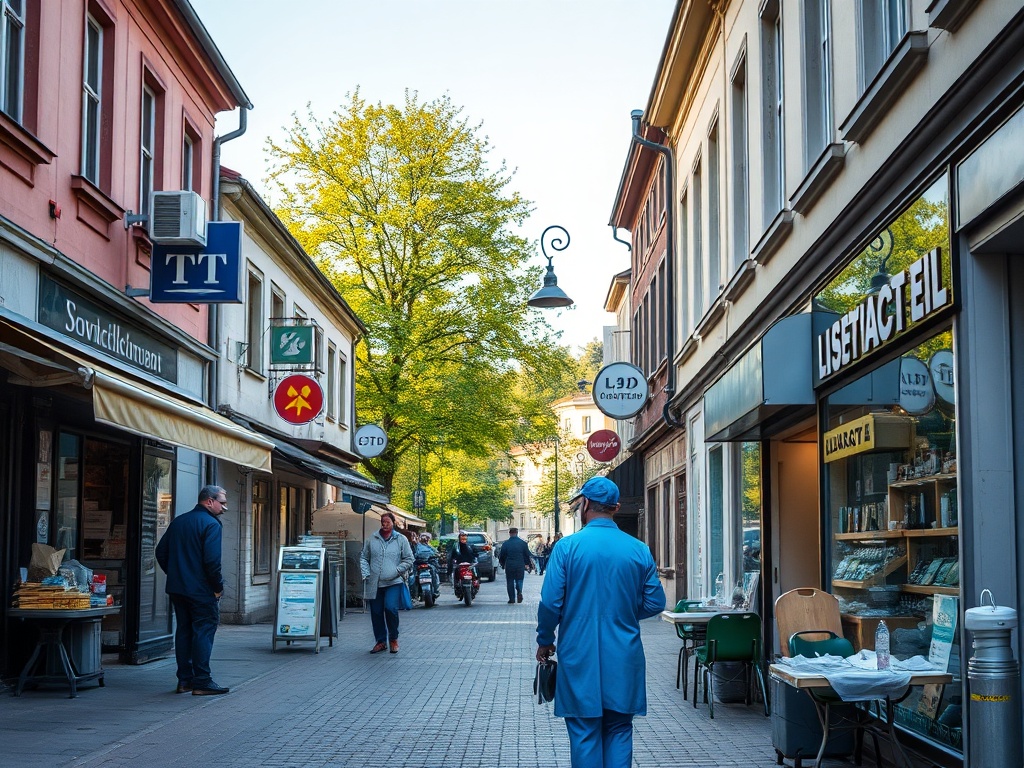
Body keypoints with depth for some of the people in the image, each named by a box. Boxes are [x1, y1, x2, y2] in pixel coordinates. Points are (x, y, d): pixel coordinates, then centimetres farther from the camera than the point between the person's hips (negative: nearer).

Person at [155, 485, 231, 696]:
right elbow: (212, 560, -21)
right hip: (201, 591, -8)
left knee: (183, 630, 13)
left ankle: (184, 680, 16)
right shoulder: (211, 524, -13)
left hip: (177, 589, 8)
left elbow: (161, 552, 14)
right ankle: (201, 682, -3)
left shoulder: (178, 522, 12)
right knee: (204, 631, -2)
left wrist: (175, 574, 18)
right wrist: (218, 587, -10)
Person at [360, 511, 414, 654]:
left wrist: (396, 571, -6)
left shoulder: (401, 539, 4)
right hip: (374, 583, 3)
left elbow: (408, 559, 6)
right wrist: (366, 574, 3)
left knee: (391, 609, -18)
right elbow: (364, 558, 17)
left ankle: (393, 639, 2)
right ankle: (381, 641, 20)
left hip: (393, 583, -3)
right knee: (376, 613, 5)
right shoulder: (372, 538, 10)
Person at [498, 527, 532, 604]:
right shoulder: (523, 543, 0)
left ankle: (512, 599, 5)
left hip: (509, 566, -1)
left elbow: (502, 556, 3)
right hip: (520, 566, 1)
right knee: (519, 580, 13)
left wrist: (502, 564, 20)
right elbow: (527, 555, 4)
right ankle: (519, 592, -16)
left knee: (510, 581, 8)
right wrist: (529, 565, 14)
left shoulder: (505, 544, -3)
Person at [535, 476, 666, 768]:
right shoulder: (639, 550, -1)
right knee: (619, 732, 10)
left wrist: (544, 641, 7)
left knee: (584, 734, 5)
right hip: (623, 660, 2)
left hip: (580, 658, -2)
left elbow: (551, 602, -10)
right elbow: (655, 603, 3)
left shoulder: (567, 547, -9)